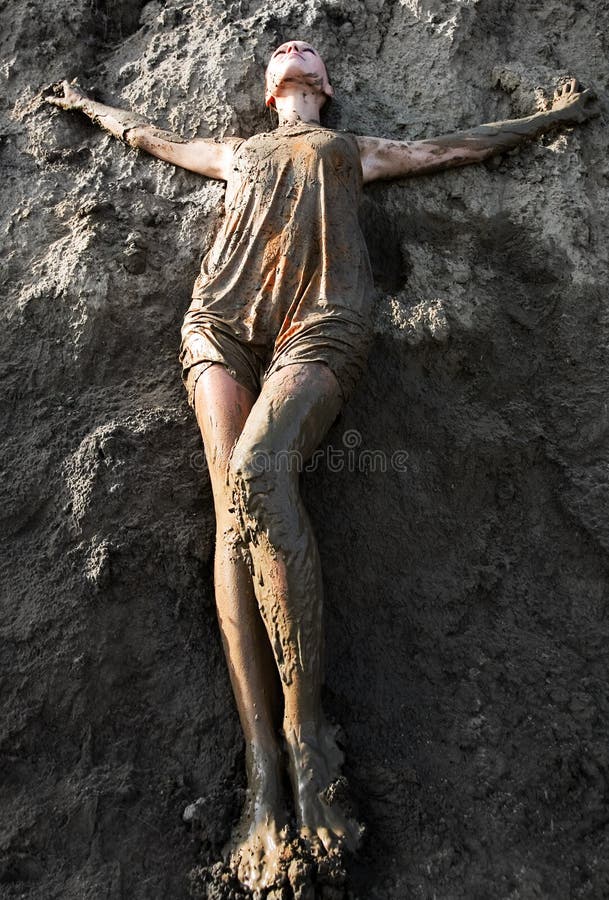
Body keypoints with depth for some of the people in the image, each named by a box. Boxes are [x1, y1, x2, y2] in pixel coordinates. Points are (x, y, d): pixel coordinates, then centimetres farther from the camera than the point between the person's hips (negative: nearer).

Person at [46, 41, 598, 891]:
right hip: (223, 318, 2)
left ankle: (306, 734, -22)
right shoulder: (236, 151, 40)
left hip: (320, 322, -2)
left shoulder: (355, 150, 36)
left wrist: (552, 116, 46)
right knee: (235, 504, -22)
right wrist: (85, 103, 66)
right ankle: (264, 779, -23)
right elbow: (149, 134, 53)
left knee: (257, 470, -33)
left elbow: (459, 145, 40)